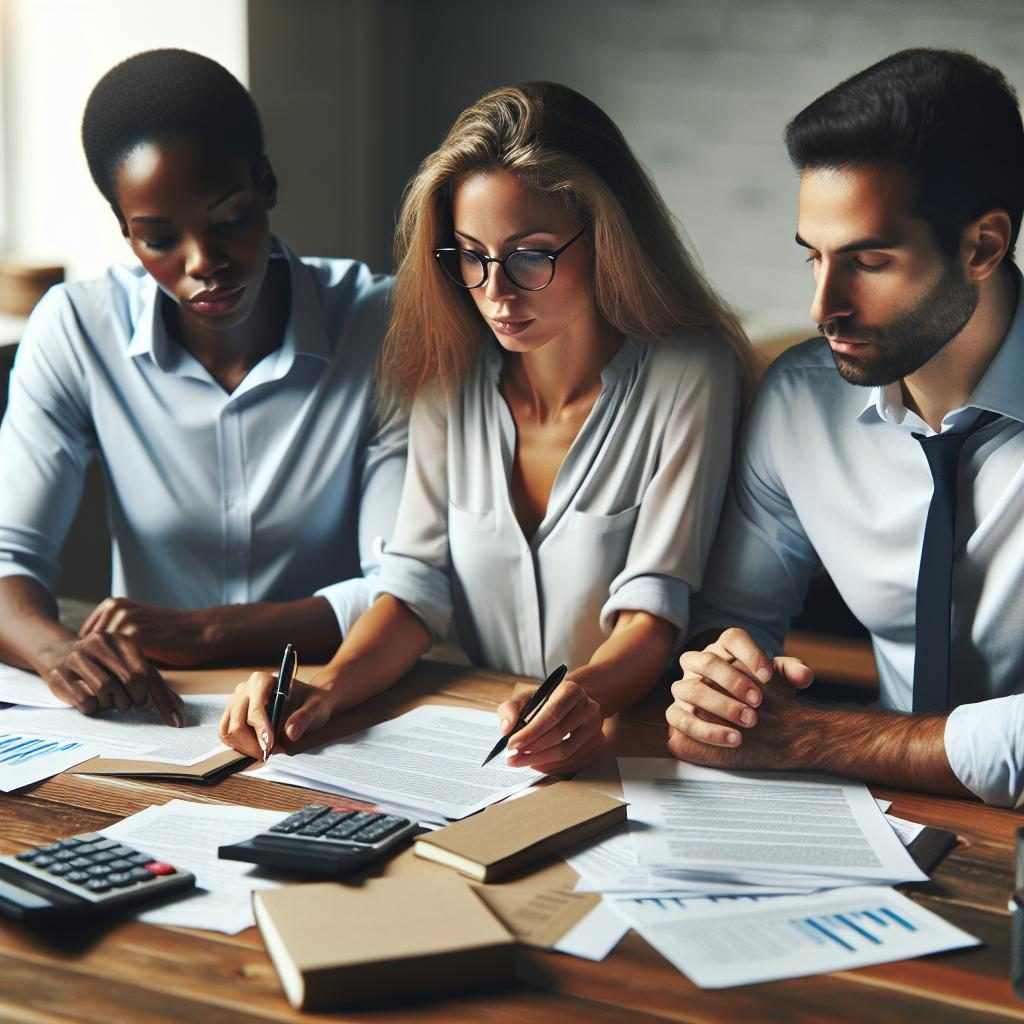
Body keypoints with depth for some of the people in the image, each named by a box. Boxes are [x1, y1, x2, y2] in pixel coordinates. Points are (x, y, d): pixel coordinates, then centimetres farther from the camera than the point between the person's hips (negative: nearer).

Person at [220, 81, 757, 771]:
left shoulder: (687, 376, -10)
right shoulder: (450, 375, 3)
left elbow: (652, 610, -13)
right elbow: (418, 582, 0)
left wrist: (586, 695, -33)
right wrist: (327, 689, -18)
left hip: (625, 742, -1)